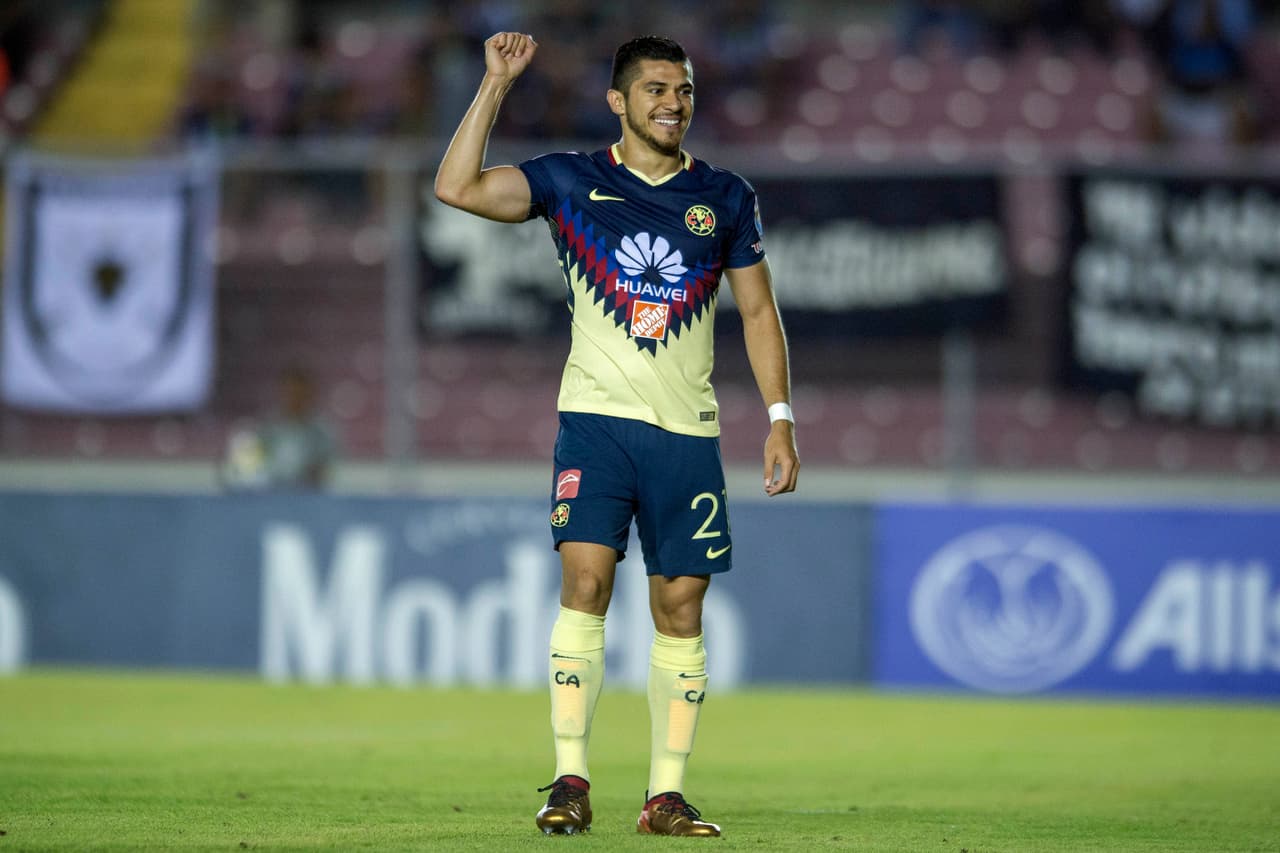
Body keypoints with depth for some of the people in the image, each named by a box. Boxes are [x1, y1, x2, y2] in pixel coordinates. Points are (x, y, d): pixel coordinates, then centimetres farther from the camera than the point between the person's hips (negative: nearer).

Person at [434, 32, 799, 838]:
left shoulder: (725, 197, 8)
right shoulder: (572, 181, 4)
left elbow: (759, 309, 13)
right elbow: (458, 187, -7)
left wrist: (780, 419, 6)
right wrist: (497, 84, -10)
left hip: (688, 432, 2)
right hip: (597, 418, -2)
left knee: (681, 605, 0)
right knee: (584, 582, -15)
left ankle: (667, 794, 5)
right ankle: (570, 781, -12)